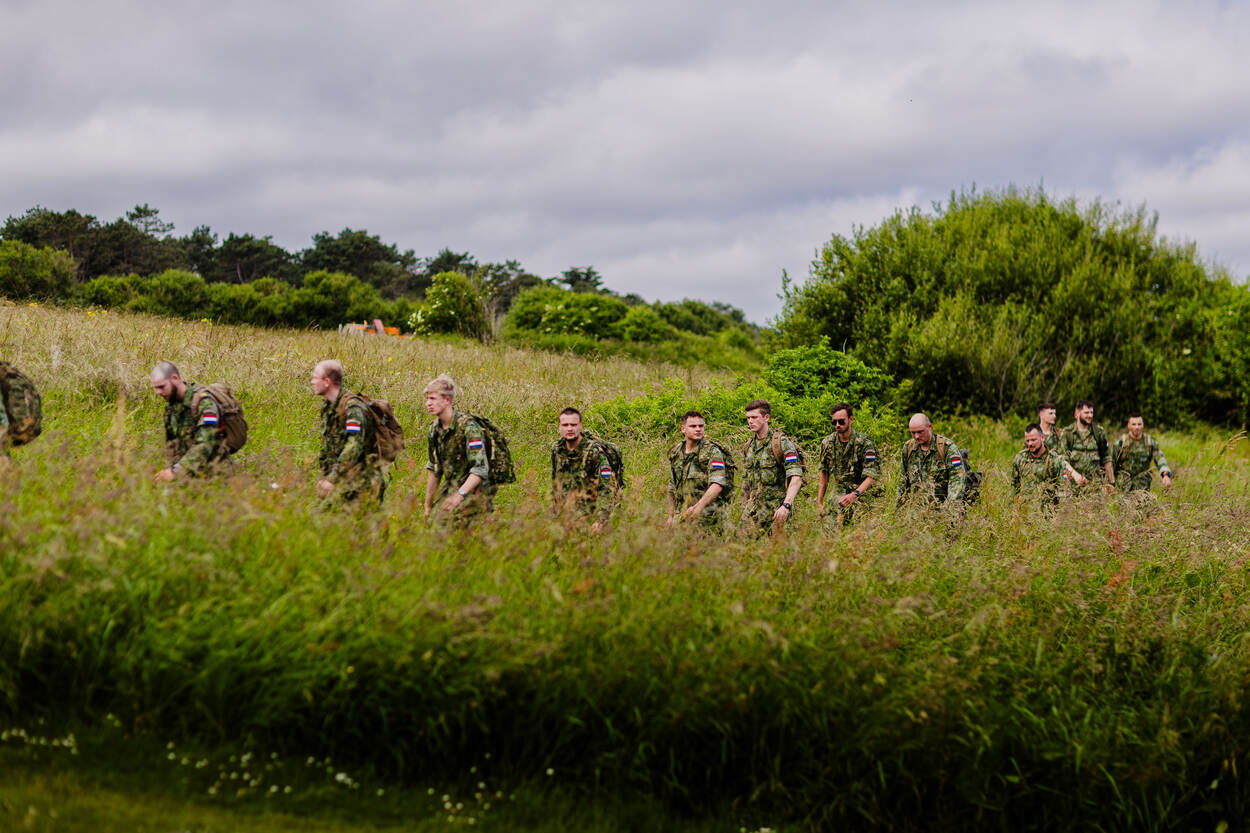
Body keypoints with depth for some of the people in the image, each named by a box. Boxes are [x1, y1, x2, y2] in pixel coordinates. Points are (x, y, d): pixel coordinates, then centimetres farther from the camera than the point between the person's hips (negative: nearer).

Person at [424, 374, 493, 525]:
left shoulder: (468, 426, -17)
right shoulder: (435, 428, 7)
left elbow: (481, 469, -24)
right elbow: (433, 468, 17)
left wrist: (459, 494, -35)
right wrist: (428, 506, 18)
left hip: (473, 490, -7)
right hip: (449, 487, 7)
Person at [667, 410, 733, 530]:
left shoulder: (712, 451, -8)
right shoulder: (675, 452, 13)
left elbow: (717, 484, -21)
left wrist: (699, 506, -32)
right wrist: (671, 516, 19)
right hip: (681, 517, 5)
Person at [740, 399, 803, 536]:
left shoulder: (781, 443, -10)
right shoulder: (749, 445, 13)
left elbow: (796, 478, -19)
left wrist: (786, 505, -30)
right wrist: (744, 507, 19)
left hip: (776, 509, -6)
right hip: (753, 508, 6)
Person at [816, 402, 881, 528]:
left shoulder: (864, 443, -12)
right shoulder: (827, 443, 4)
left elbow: (871, 477, -16)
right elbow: (824, 474, 13)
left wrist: (854, 495, -31)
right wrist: (819, 502, 10)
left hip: (862, 492, -4)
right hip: (839, 493, 4)